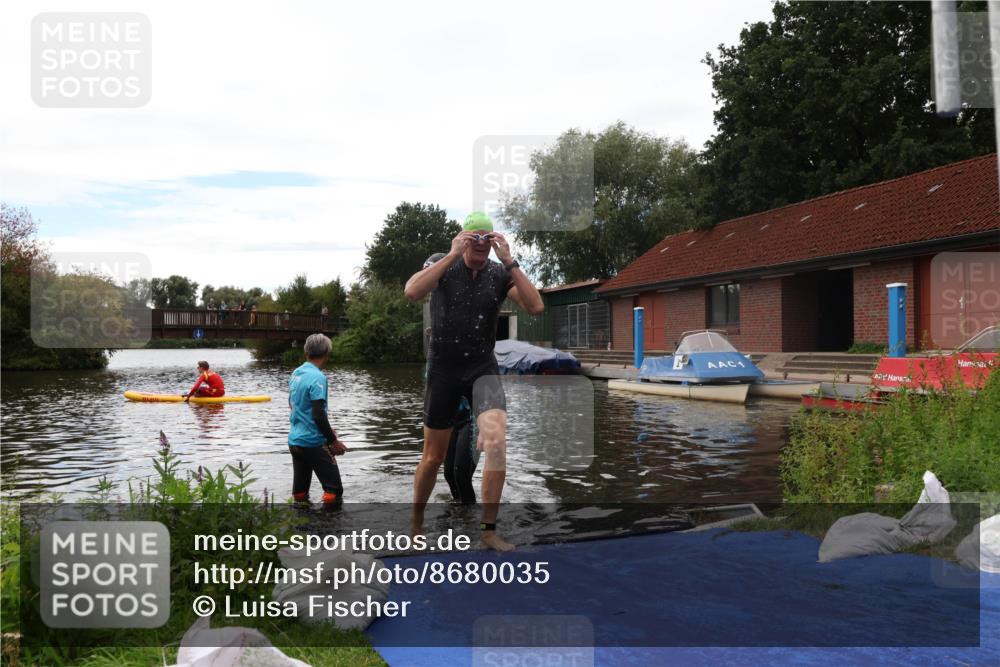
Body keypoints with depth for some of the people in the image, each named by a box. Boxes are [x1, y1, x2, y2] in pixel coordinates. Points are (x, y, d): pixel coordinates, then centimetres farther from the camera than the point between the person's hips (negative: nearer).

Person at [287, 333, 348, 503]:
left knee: (299, 492, 12)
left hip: (294, 440, 8)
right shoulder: (317, 377, -17)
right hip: (313, 443, -8)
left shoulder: (295, 374, 8)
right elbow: (318, 414, -22)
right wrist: (333, 441, -12)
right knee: (334, 490, -2)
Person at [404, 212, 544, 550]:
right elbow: (411, 291, -26)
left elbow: (536, 307, -16)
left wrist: (510, 262, -21)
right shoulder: (442, 264, -6)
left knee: (497, 441, -22)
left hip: (483, 370, 1)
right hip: (442, 370, -1)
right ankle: (416, 522, 34)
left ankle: (489, 529, -8)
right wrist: (453, 254, -27)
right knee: (433, 458, 9)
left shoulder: (500, 273, -2)